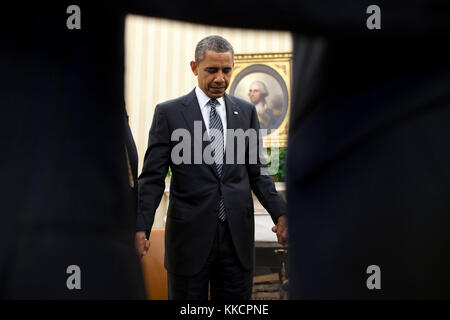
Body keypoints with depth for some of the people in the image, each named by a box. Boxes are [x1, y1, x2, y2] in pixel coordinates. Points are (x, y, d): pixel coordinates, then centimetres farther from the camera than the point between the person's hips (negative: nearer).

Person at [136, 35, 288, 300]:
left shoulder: (246, 111, 10)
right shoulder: (169, 113, 0)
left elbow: (256, 172, 11)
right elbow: (153, 178, -2)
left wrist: (280, 213, -3)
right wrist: (141, 227, -15)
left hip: (238, 236, 3)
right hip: (189, 236, -2)